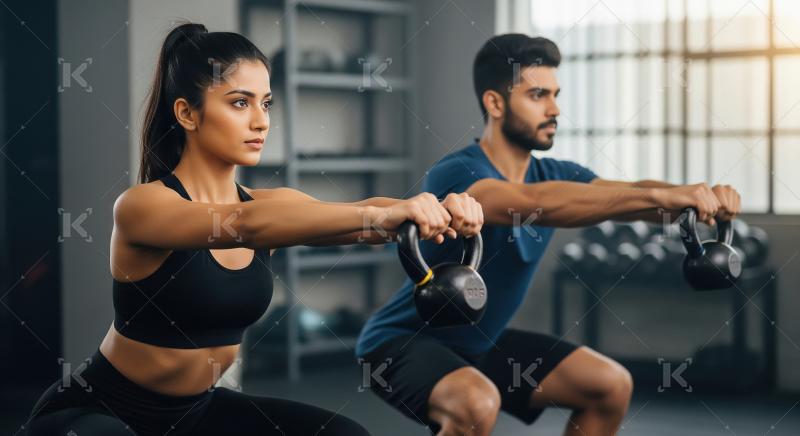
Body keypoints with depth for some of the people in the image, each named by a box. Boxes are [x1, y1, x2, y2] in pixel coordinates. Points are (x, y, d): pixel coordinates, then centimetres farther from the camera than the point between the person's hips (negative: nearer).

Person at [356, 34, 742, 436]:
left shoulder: (554, 175, -4)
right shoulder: (454, 176, -27)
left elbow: (633, 196, -17)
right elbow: (536, 203, -45)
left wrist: (702, 197, -40)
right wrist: (662, 194, -50)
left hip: (480, 343, 8)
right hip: (401, 342, -8)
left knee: (611, 386, 3)